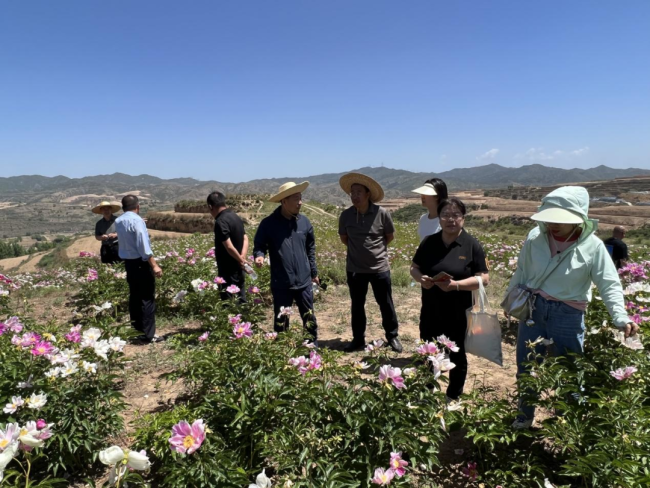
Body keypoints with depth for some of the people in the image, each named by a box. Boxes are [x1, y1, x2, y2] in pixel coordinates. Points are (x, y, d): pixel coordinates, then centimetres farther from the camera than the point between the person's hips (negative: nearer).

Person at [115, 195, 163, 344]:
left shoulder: (118, 221, 7)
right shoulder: (137, 220, -16)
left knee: (134, 296, 17)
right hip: (141, 263, -8)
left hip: (128, 262, 8)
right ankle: (148, 334, -3)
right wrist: (154, 265, -22)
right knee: (147, 298, -3)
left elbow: (123, 240, 14)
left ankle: (136, 329, 28)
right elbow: (143, 245, -21)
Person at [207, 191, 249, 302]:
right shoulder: (235, 216, 9)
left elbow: (229, 247, -23)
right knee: (241, 301, 14)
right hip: (238, 269, 8)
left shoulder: (221, 221, -19)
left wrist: (240, 260, -8)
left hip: (228, 271, -8)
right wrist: (242, 258, -6)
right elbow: (245, 239, 8)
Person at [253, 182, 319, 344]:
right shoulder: (269, 223, -9)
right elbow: (259, 245, -1)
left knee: (309, 318, 12)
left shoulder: (304, 222, 1)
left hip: (304, 281, 2)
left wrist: (314, 272, 15)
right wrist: (259, 255, -25)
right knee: (281, 321, 10)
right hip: (281, 284, -2)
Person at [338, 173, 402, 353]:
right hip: (354, 268, 2)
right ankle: (358, 339, 29)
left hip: (380, 267, -1)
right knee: (357, 305, 13)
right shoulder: (346, 215, -7)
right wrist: (359, 249, 8)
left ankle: (392, 336, 30)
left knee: (386, 304, 11)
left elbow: (390, 236, 4)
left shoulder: (382, 213, -12)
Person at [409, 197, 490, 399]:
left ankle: (454, 398, 34)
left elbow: (484, 278, -10)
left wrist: (456, 285, -25)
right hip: (430, 312, 3)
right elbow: (414, 268, 9)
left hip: (458, 314, -3)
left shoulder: (472, 245, -8)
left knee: (457, 356, 15)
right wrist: (421, 278, -14)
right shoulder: (429, 242, 2)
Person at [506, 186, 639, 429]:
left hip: (567, 316, -2)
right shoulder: (535, 237, -6)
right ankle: (523, 419, 39)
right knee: (525, 371, 16)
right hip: (532, 310, 3)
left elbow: (610, 285, -11)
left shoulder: (592, 246, -12)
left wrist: (621, 318, -25)